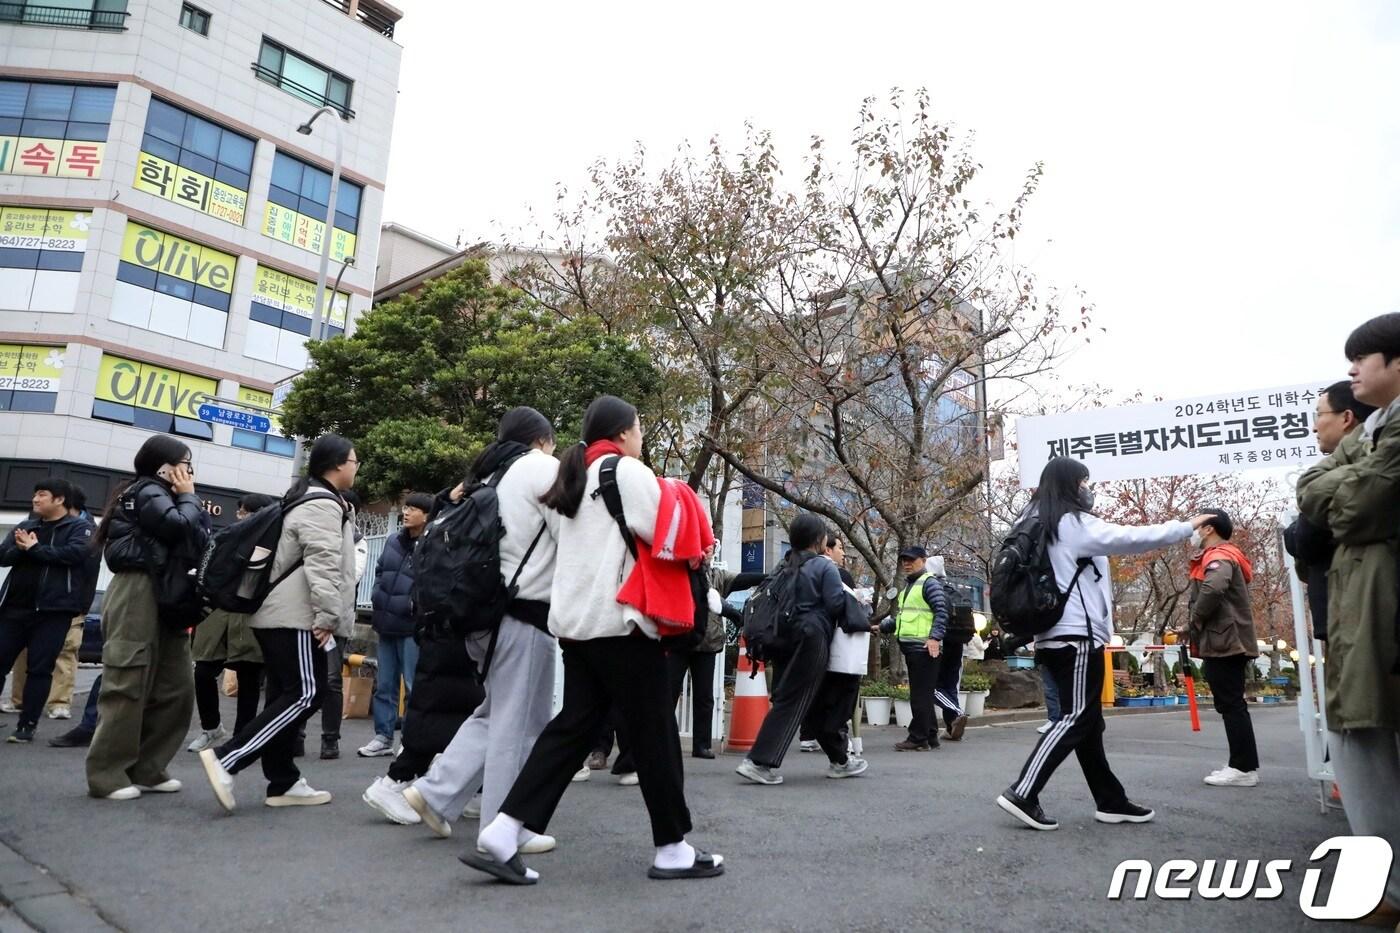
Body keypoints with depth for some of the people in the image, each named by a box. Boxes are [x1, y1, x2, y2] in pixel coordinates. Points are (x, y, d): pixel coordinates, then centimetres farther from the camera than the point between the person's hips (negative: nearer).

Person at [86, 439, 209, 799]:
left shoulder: (161, 496, 25)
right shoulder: (148, 492, -3)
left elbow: (199, 541, 19)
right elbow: (183, 529, -19)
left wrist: (186, 500, 5)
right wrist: (188, 497, -4)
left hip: (164, 600, 10)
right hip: (140, 596, -10)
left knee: (176, 687, 6)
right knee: (128, 686, -7)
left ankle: (146, 769, 13)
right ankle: (107, 774, 1)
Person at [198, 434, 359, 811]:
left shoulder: (308, 500, 23)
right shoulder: (323, 504, -11)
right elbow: (323, 565, -21)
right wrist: (327, 616, -21)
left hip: (280, 614, 11)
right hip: (297, 617, -11)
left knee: (286, 696, 9)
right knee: (306, 695, -10)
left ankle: (283, 783, 13)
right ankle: (226, 759, -14)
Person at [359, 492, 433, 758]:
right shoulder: (393, 541, 11)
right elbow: (380, 571, 23)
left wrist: (414, 604, -19)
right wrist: (379, 597, 11)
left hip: (412, 626, -8)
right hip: (386, 624, 8)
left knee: (414, 685, -1)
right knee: (384, 684, 14)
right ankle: (383, 737, 25)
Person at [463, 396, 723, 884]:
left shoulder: (574, 477, 19)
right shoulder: (628, 471, -6)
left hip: (575, 621, 8)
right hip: (621, 621, -8)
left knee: (573, 726, 9)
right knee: (654, 734, 2)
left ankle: (502, 833, 3)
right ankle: (672, 849, 12)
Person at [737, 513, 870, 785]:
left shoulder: (786, 567, 14)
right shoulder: (825, 567, -7)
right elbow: (836, 604, -13)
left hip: (787, 638, 8)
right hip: (812, 640, -8)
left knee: (820, 700, 17)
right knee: (792, 702, -6)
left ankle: (840, 760, 28)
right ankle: (759, 762, -10)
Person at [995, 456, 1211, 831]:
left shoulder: (1037, 526, 16)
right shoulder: (1075, 523, -9)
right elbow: (1132, 538, -8)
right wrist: (1186, 526, 1)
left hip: (1056, 635, 9)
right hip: (1077, 634, -9)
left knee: (1088, 721, 12)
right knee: (1077, 718, -8)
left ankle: (1111, 801, 18)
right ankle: (1023, 793, -14)